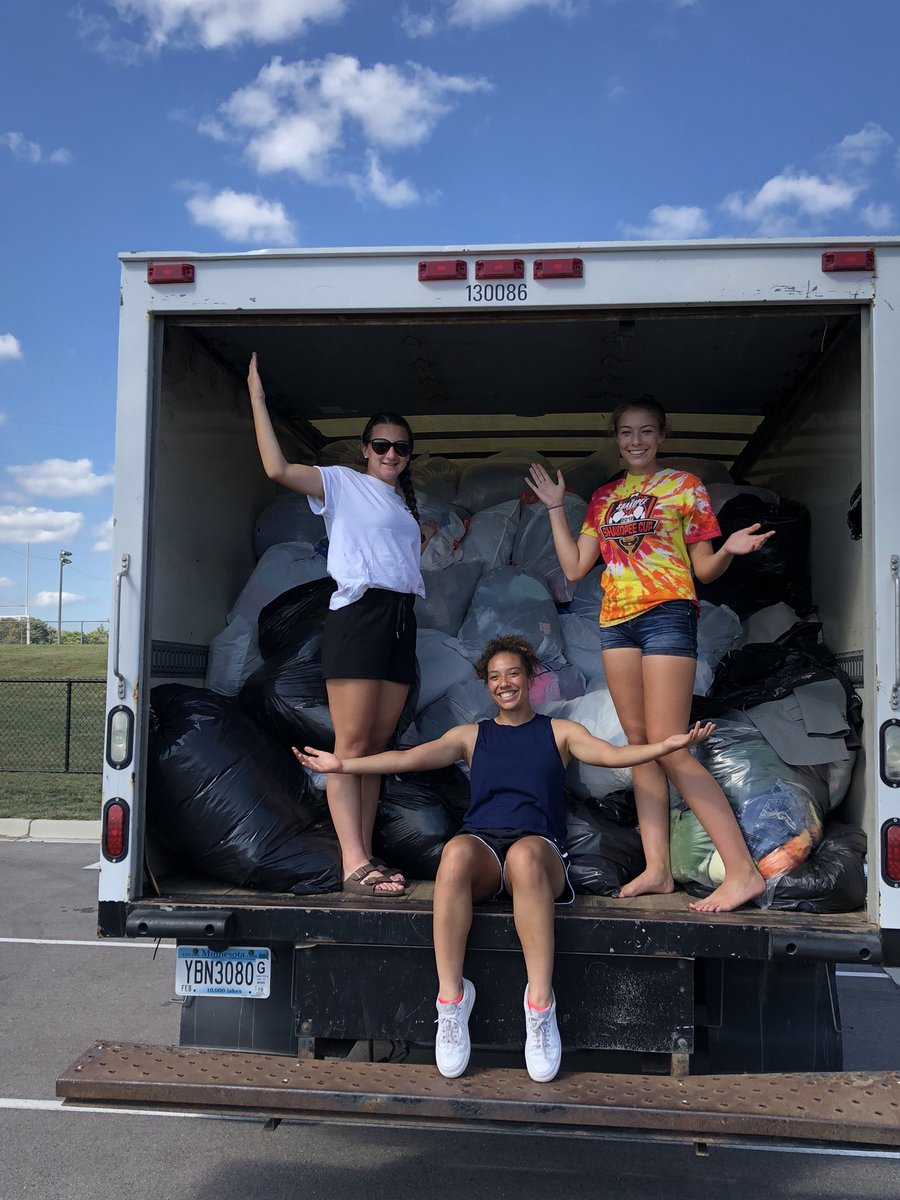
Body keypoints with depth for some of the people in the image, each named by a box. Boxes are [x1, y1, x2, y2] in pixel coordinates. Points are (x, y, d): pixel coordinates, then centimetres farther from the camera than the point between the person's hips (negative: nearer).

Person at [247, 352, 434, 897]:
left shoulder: (405, 506, 26)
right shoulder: (343, 483, 5)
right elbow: (278, 468, -10)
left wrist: (430, 538, 24)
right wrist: (257, 397, -8)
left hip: (402, 619, 7)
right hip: (358, 612, -7)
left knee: (378, 745, 4)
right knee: (352, 743, -11)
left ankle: (365, 859, 7)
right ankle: (355, 864, -13)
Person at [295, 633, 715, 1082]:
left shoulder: (558, 731, 21)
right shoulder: (471, 735, 25)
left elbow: (611, 754, 3)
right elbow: (410, 758, 13)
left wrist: (666, 745, -15)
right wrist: (343, 764, 2)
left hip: (538, 845, -1)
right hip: (481, 846, 1)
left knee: (525, 853, -39)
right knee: (457, 850, -36)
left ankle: (540, 1003, -36)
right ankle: (451, 996, -31)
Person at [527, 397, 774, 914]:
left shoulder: (685, 485, 6)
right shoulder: (604, 497, 18)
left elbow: (704, 569, 4)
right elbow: (575, 567, 14)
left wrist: (730, 549, -17)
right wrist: (555, 508, 14)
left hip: (667, 614, -6)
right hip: (616, 620, 6)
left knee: (670, 748, -14)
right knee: (639, 743, 4)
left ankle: (744, 870, -11)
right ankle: (658, 867, 8)